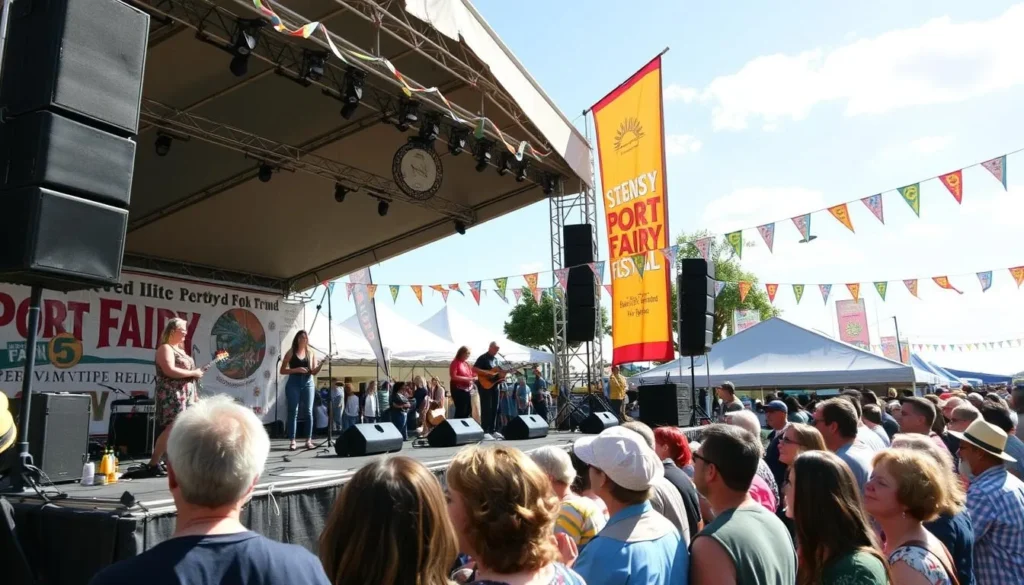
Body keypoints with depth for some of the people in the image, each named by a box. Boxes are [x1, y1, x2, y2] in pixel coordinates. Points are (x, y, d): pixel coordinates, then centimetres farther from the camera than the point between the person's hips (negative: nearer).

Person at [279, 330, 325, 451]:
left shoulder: (311, 353, 8)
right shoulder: (291, 353, 2)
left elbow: (314, 372, 7)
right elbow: (282, 371, -1)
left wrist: (322, 364, -10)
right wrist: (296, 370, -14)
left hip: (308, 383, 2)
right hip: (293, 384, -2)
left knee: (308, 412, 0)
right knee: (293, 412, -3)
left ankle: (308, 440, 5)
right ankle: (292, 441, -1)